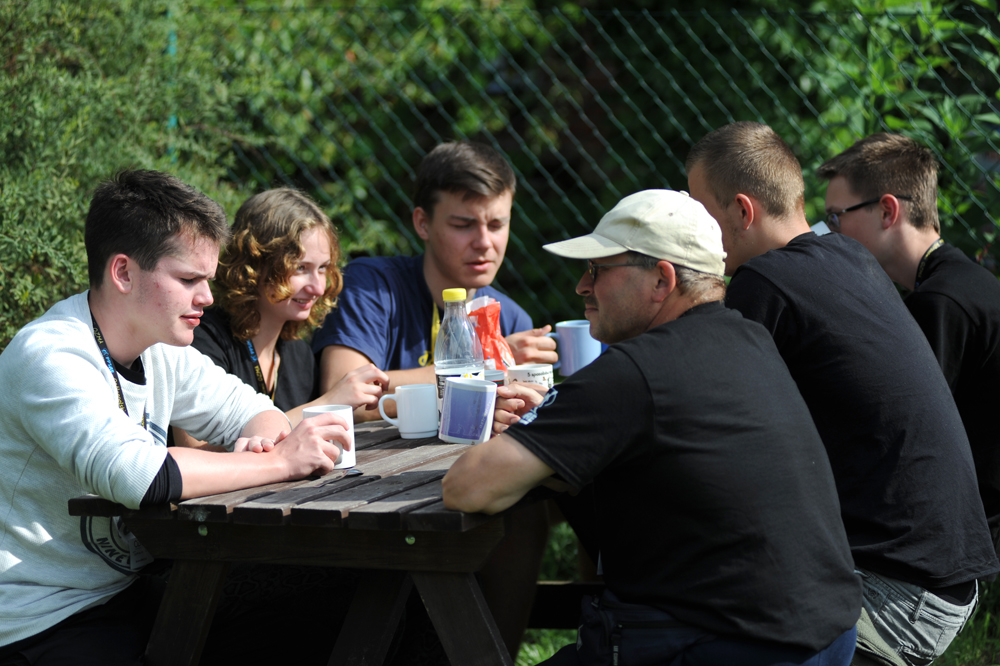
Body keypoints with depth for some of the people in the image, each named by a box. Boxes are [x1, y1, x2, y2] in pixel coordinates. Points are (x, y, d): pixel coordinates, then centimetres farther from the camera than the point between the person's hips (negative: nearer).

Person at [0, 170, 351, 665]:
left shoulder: (159, 352, 6)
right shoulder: (48, 358, -20)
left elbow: (252, 410, 17)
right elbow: (133, 474, -34)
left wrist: (260, 438, -9)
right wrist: (280, 461, -25)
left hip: (126, 593, 9)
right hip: (43, 623, -9)